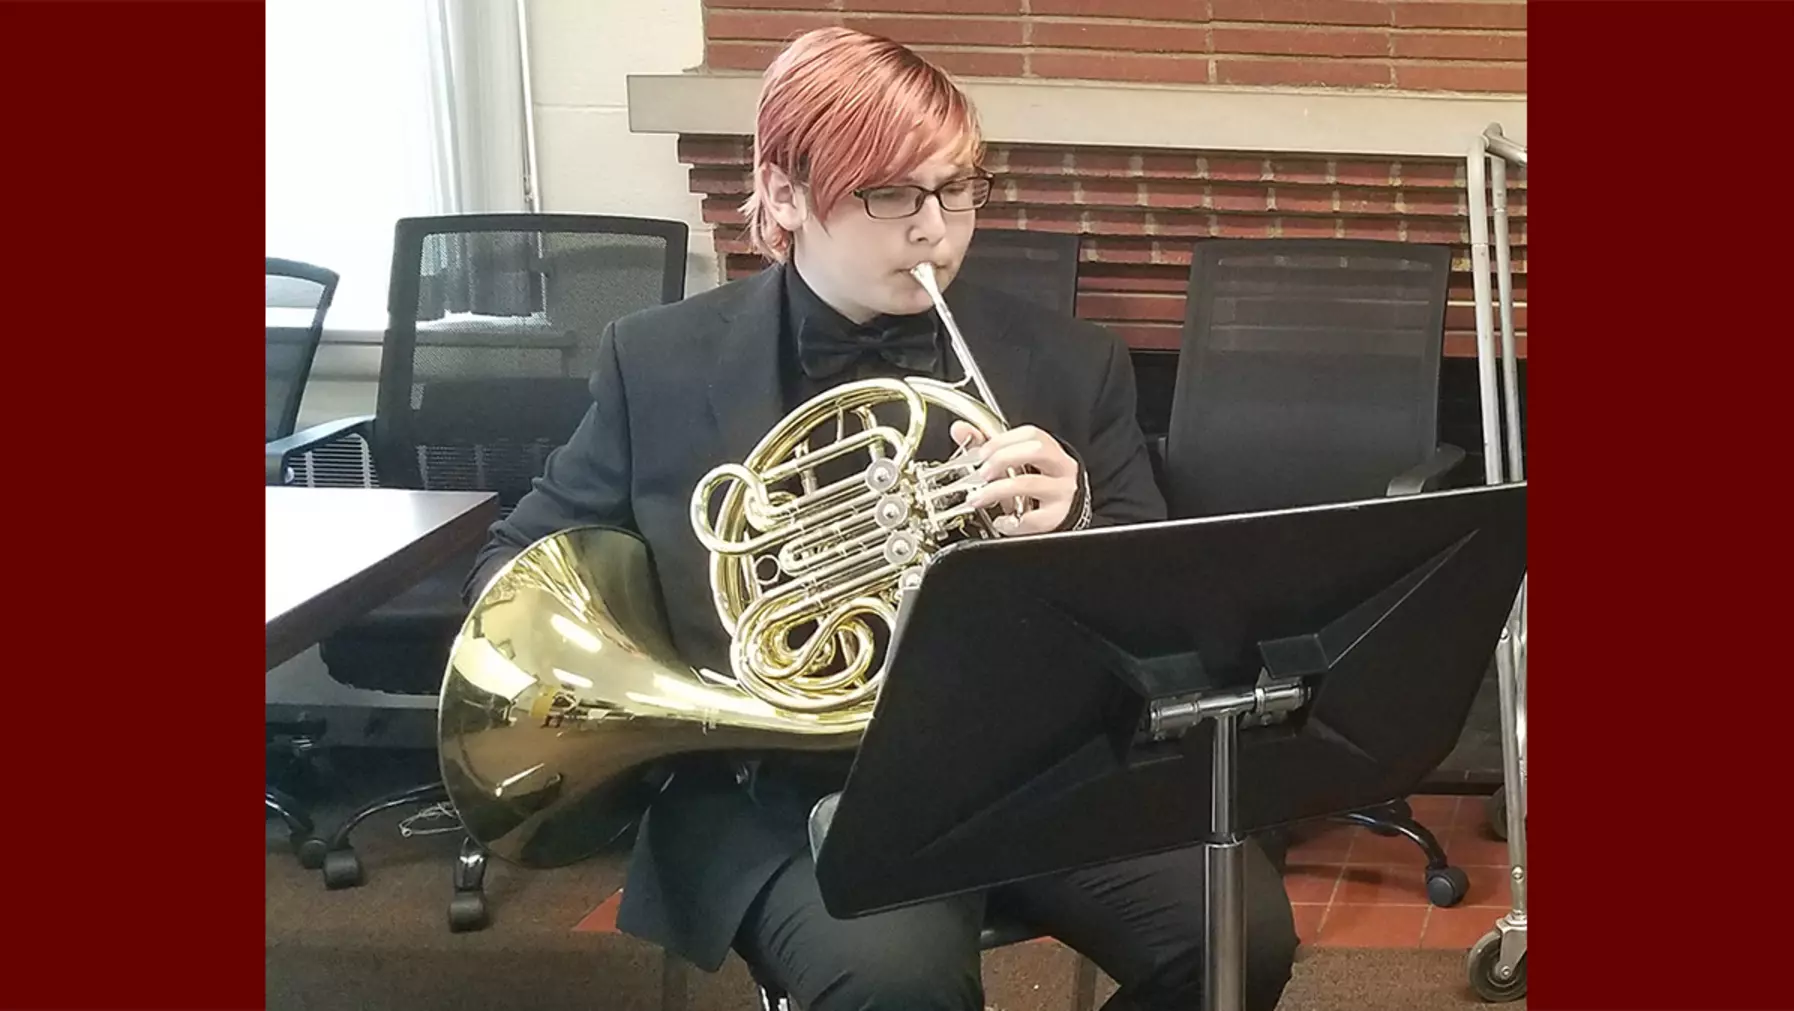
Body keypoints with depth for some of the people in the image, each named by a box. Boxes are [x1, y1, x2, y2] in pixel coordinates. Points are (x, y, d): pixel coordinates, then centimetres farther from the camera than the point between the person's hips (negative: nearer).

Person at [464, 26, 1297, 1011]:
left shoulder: (1068, 364, 6)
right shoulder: (664, 364, 3)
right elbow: (517, 559, 12)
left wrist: (1075, 528, -17)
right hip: (778, 790, -3)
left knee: (1241, 928, -21)